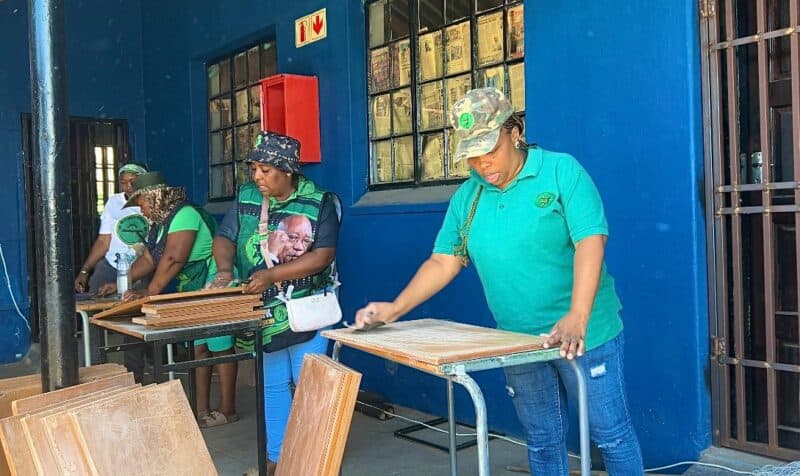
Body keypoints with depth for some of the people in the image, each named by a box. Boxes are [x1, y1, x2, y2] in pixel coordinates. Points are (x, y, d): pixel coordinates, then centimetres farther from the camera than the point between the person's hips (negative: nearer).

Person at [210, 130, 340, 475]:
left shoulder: (319, 202, -10)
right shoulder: (246, 197, 4)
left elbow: (323, 254, -17)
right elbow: (224, 237, 5)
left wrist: (273, 274, -23)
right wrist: (225, 268, -17)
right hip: (263, 313, 5)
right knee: (271, 386, 13)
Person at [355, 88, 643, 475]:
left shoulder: (561, 171, -10)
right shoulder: (466, 197, 5)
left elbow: (590, 242, -20)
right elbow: (443, 262, 7)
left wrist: (576, 320, -31)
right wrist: (394, 308, -5)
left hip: (584, 335, -4)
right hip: (518, 342, 4)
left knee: (610, 434, 7)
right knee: (542, 442, 15)